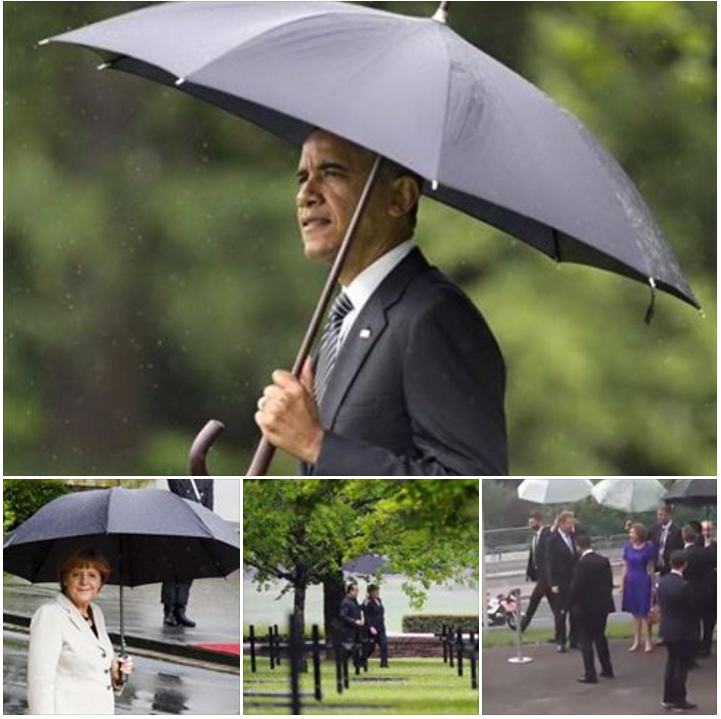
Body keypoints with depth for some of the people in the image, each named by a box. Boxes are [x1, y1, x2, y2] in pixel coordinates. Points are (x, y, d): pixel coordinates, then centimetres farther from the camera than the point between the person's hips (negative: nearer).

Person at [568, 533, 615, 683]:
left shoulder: (582, 564, -20)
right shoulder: (604, 561, 0)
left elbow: (575, 587, -17)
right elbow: (609, 583, 4)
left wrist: (571, 604, -4)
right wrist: (605, 598, 14)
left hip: (585, 607, -7)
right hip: (603, 606, 7)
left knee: (586, 640, 2)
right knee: (600, 637, 21)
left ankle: (590, 674, 1)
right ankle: (607, 669, 27)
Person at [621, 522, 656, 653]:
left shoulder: (648, 548, -8)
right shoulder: (627, 547, 3)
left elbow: (650, 568, -3)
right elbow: (625, 566, 9)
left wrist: (652, 585, -2)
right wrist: (622, 584, 7)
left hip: (643, 582, -4)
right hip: (630, 582, 4)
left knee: (644, 613, -2)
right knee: (635, 613, 10)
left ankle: (648, 642, 5)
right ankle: (637, 641, 18)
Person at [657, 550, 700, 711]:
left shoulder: (662, 581, -2)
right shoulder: (684, 586, -24)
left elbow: (661, 604, 5)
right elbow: (692, 609, -16)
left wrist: (667, 619, 14)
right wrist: (695, 630, -4)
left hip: (667, 629, 7)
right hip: (683, 632, -7)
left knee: (671, 662, 20)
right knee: (682, 665, 5)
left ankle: (668, 698, 25)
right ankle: (679, 701, 11)